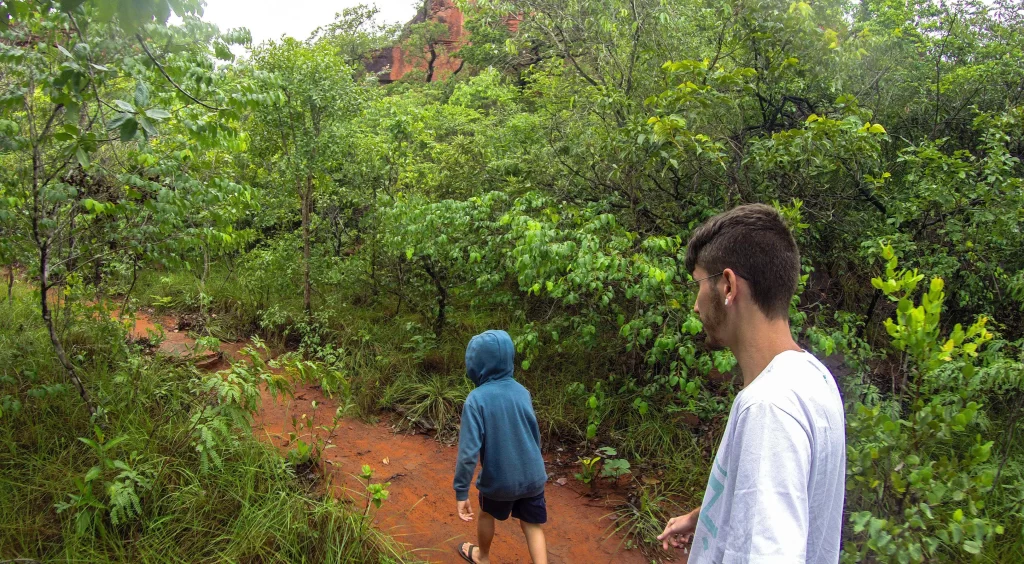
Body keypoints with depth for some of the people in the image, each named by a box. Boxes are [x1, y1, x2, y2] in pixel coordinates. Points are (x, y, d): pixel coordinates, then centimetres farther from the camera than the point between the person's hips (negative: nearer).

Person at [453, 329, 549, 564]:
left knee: (488, 514, 27)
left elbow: (468, 451, -24)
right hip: (533, 475, 3)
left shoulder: (476, 399, -20)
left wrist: (461, 492, -16)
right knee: (532, 525, 18)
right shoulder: (521, 391, -5)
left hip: (499, 478, -2)